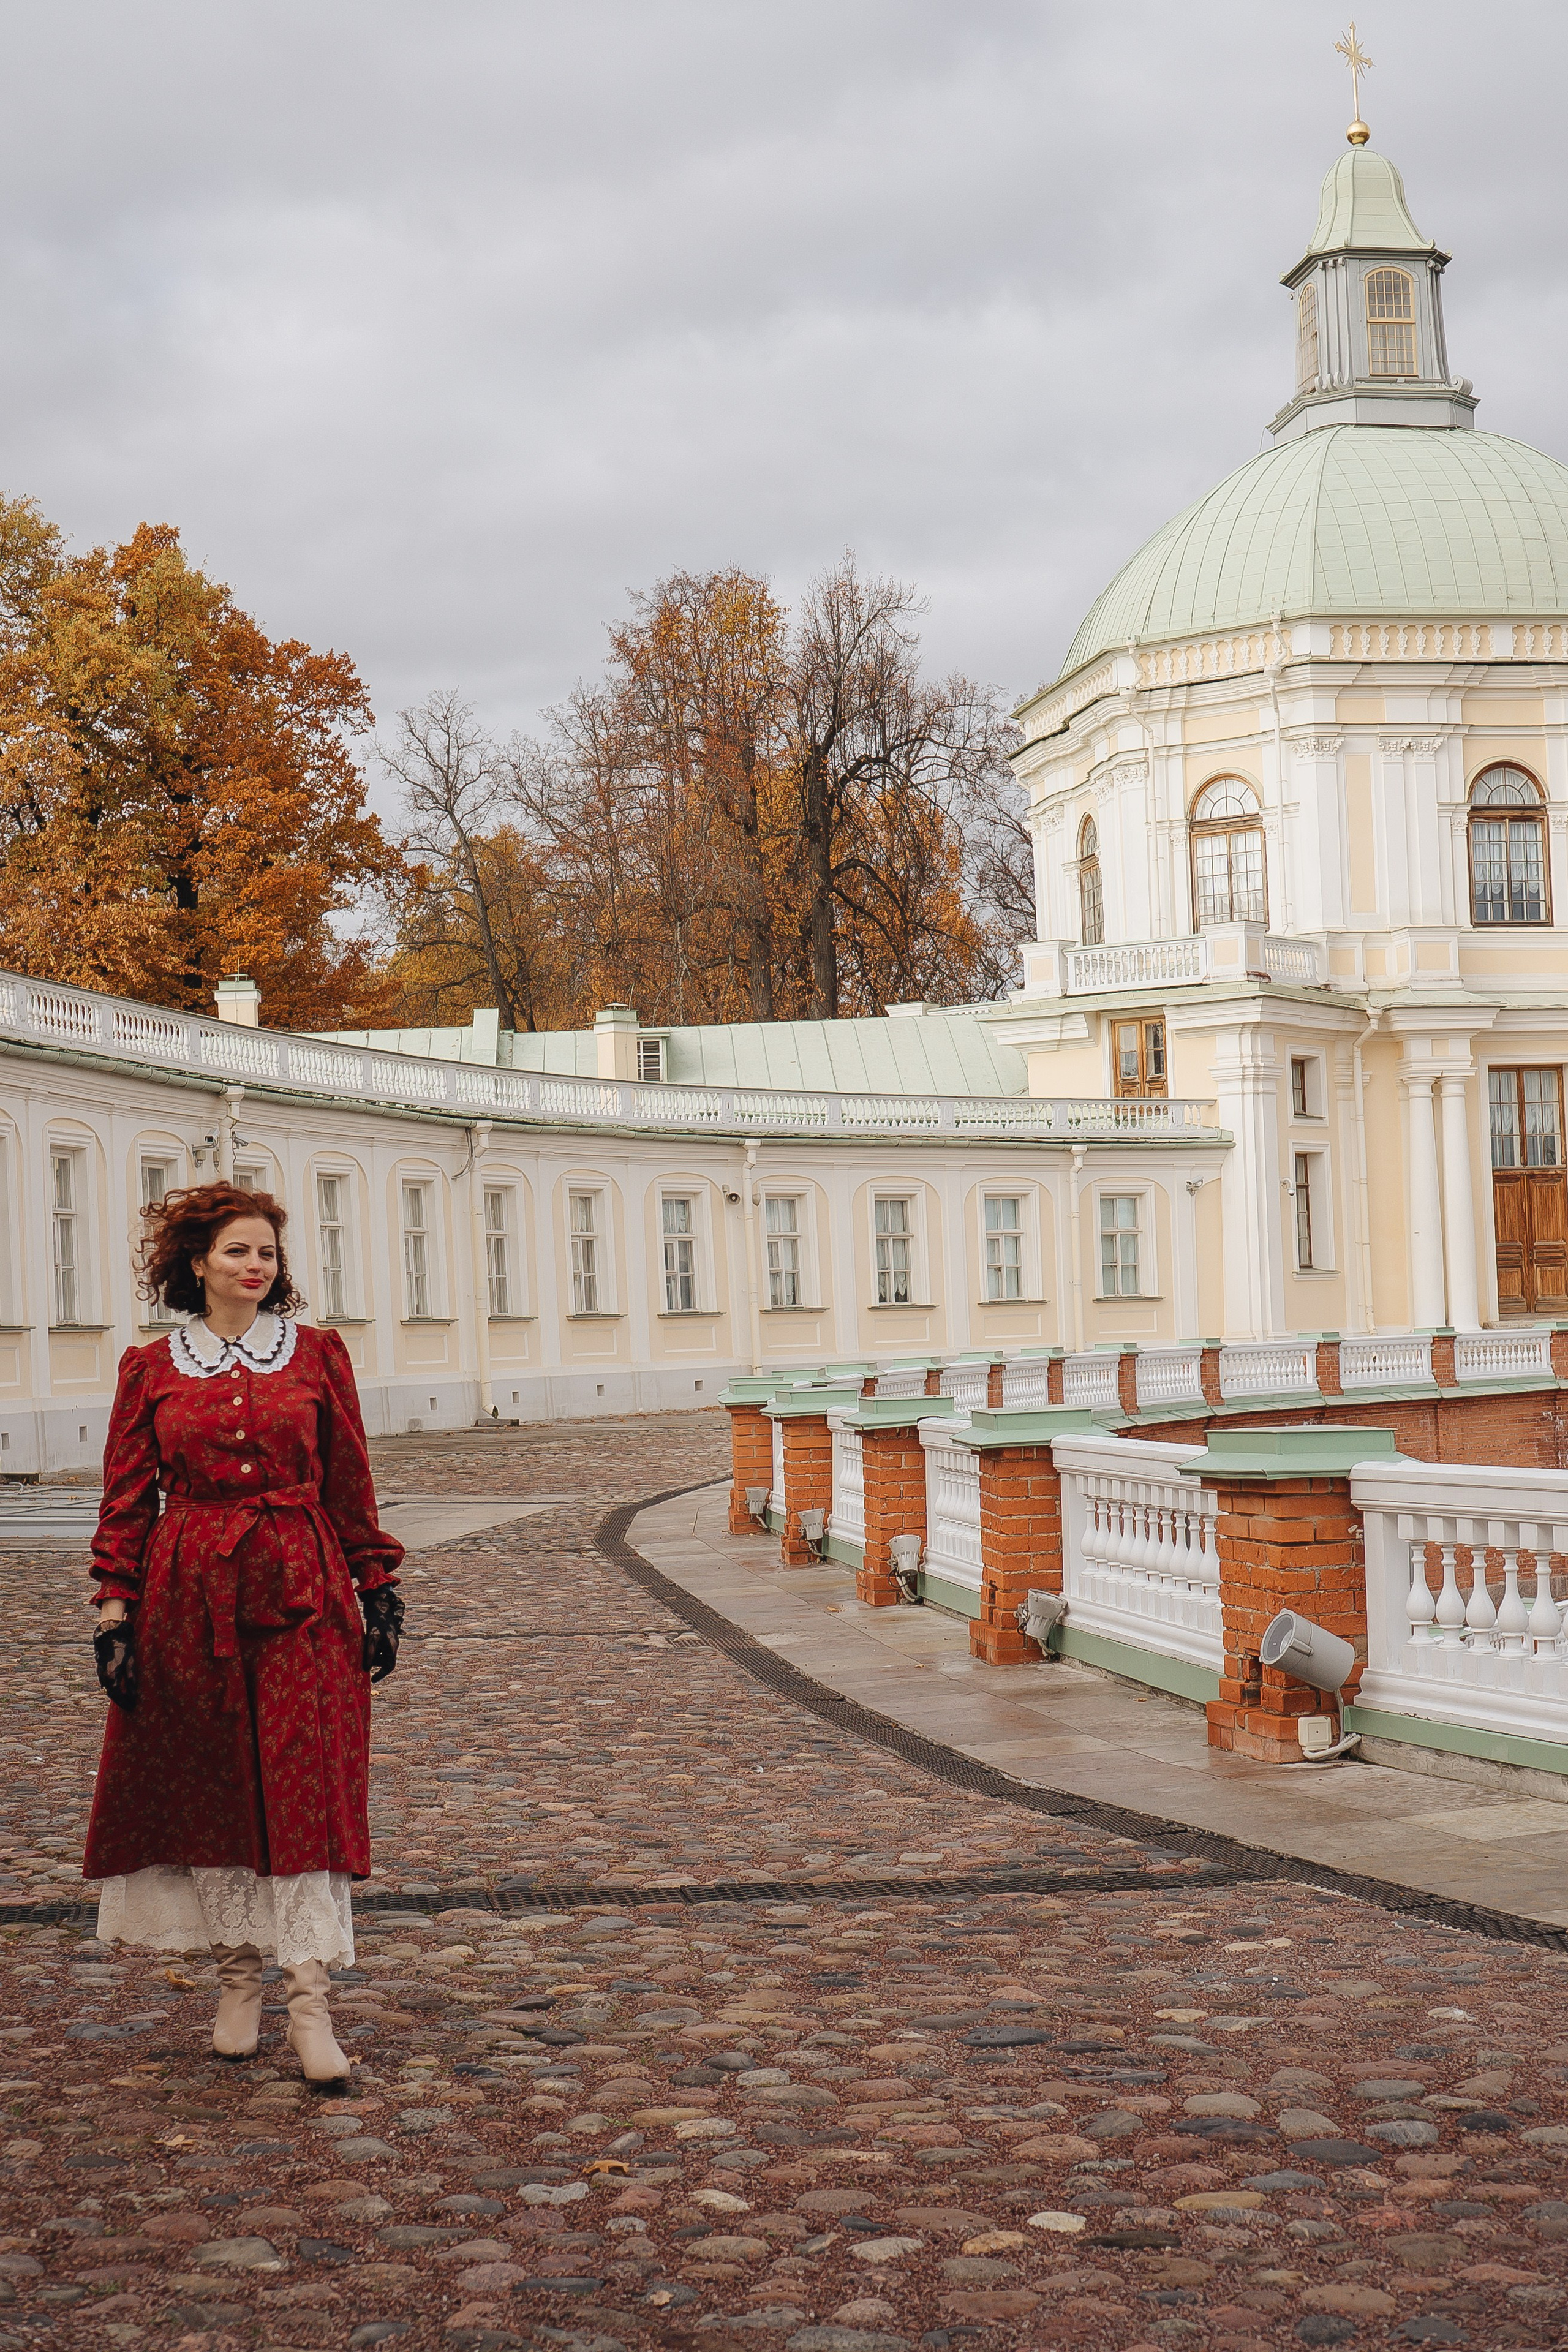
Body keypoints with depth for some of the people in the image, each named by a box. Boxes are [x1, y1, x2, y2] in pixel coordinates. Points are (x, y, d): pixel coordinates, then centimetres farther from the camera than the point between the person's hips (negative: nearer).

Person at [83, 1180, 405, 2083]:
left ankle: (311, 1999, -7)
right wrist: (116, 1612, -1)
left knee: (306, 1787, -6)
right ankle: (238, 1980, 19)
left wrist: (380, 1590, 4)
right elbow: (127, 1500, 6)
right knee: (209, 1789, 6)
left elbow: (352, 1485, 8)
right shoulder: (151, 1368, 5)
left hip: (301, 1591, -1)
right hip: (190, 1595, 1)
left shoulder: (318, 1354, 5)